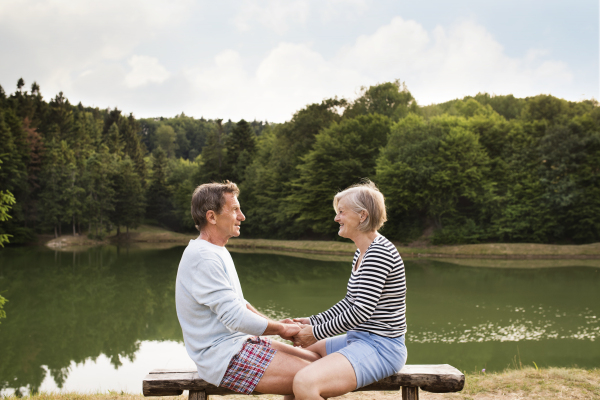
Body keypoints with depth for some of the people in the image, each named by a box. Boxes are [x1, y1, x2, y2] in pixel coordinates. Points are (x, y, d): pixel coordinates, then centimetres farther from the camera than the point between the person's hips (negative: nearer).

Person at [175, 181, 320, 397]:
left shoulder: (218, 252, 14)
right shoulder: (203, 258, -20)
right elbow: (236, 318, -23)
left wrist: (277, 323, 8)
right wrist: (281, 328, -9)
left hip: (240, 341, 10)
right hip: (222, 358, -10)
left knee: (317, 360, 7)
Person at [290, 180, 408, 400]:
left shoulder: (379, 252, -19)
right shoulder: (362, 252, 14)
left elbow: (362, 311, -23)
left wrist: (317, 332, -14)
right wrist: (312, 321, 9)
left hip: (381, 347, -11)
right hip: (360, 340, 11)